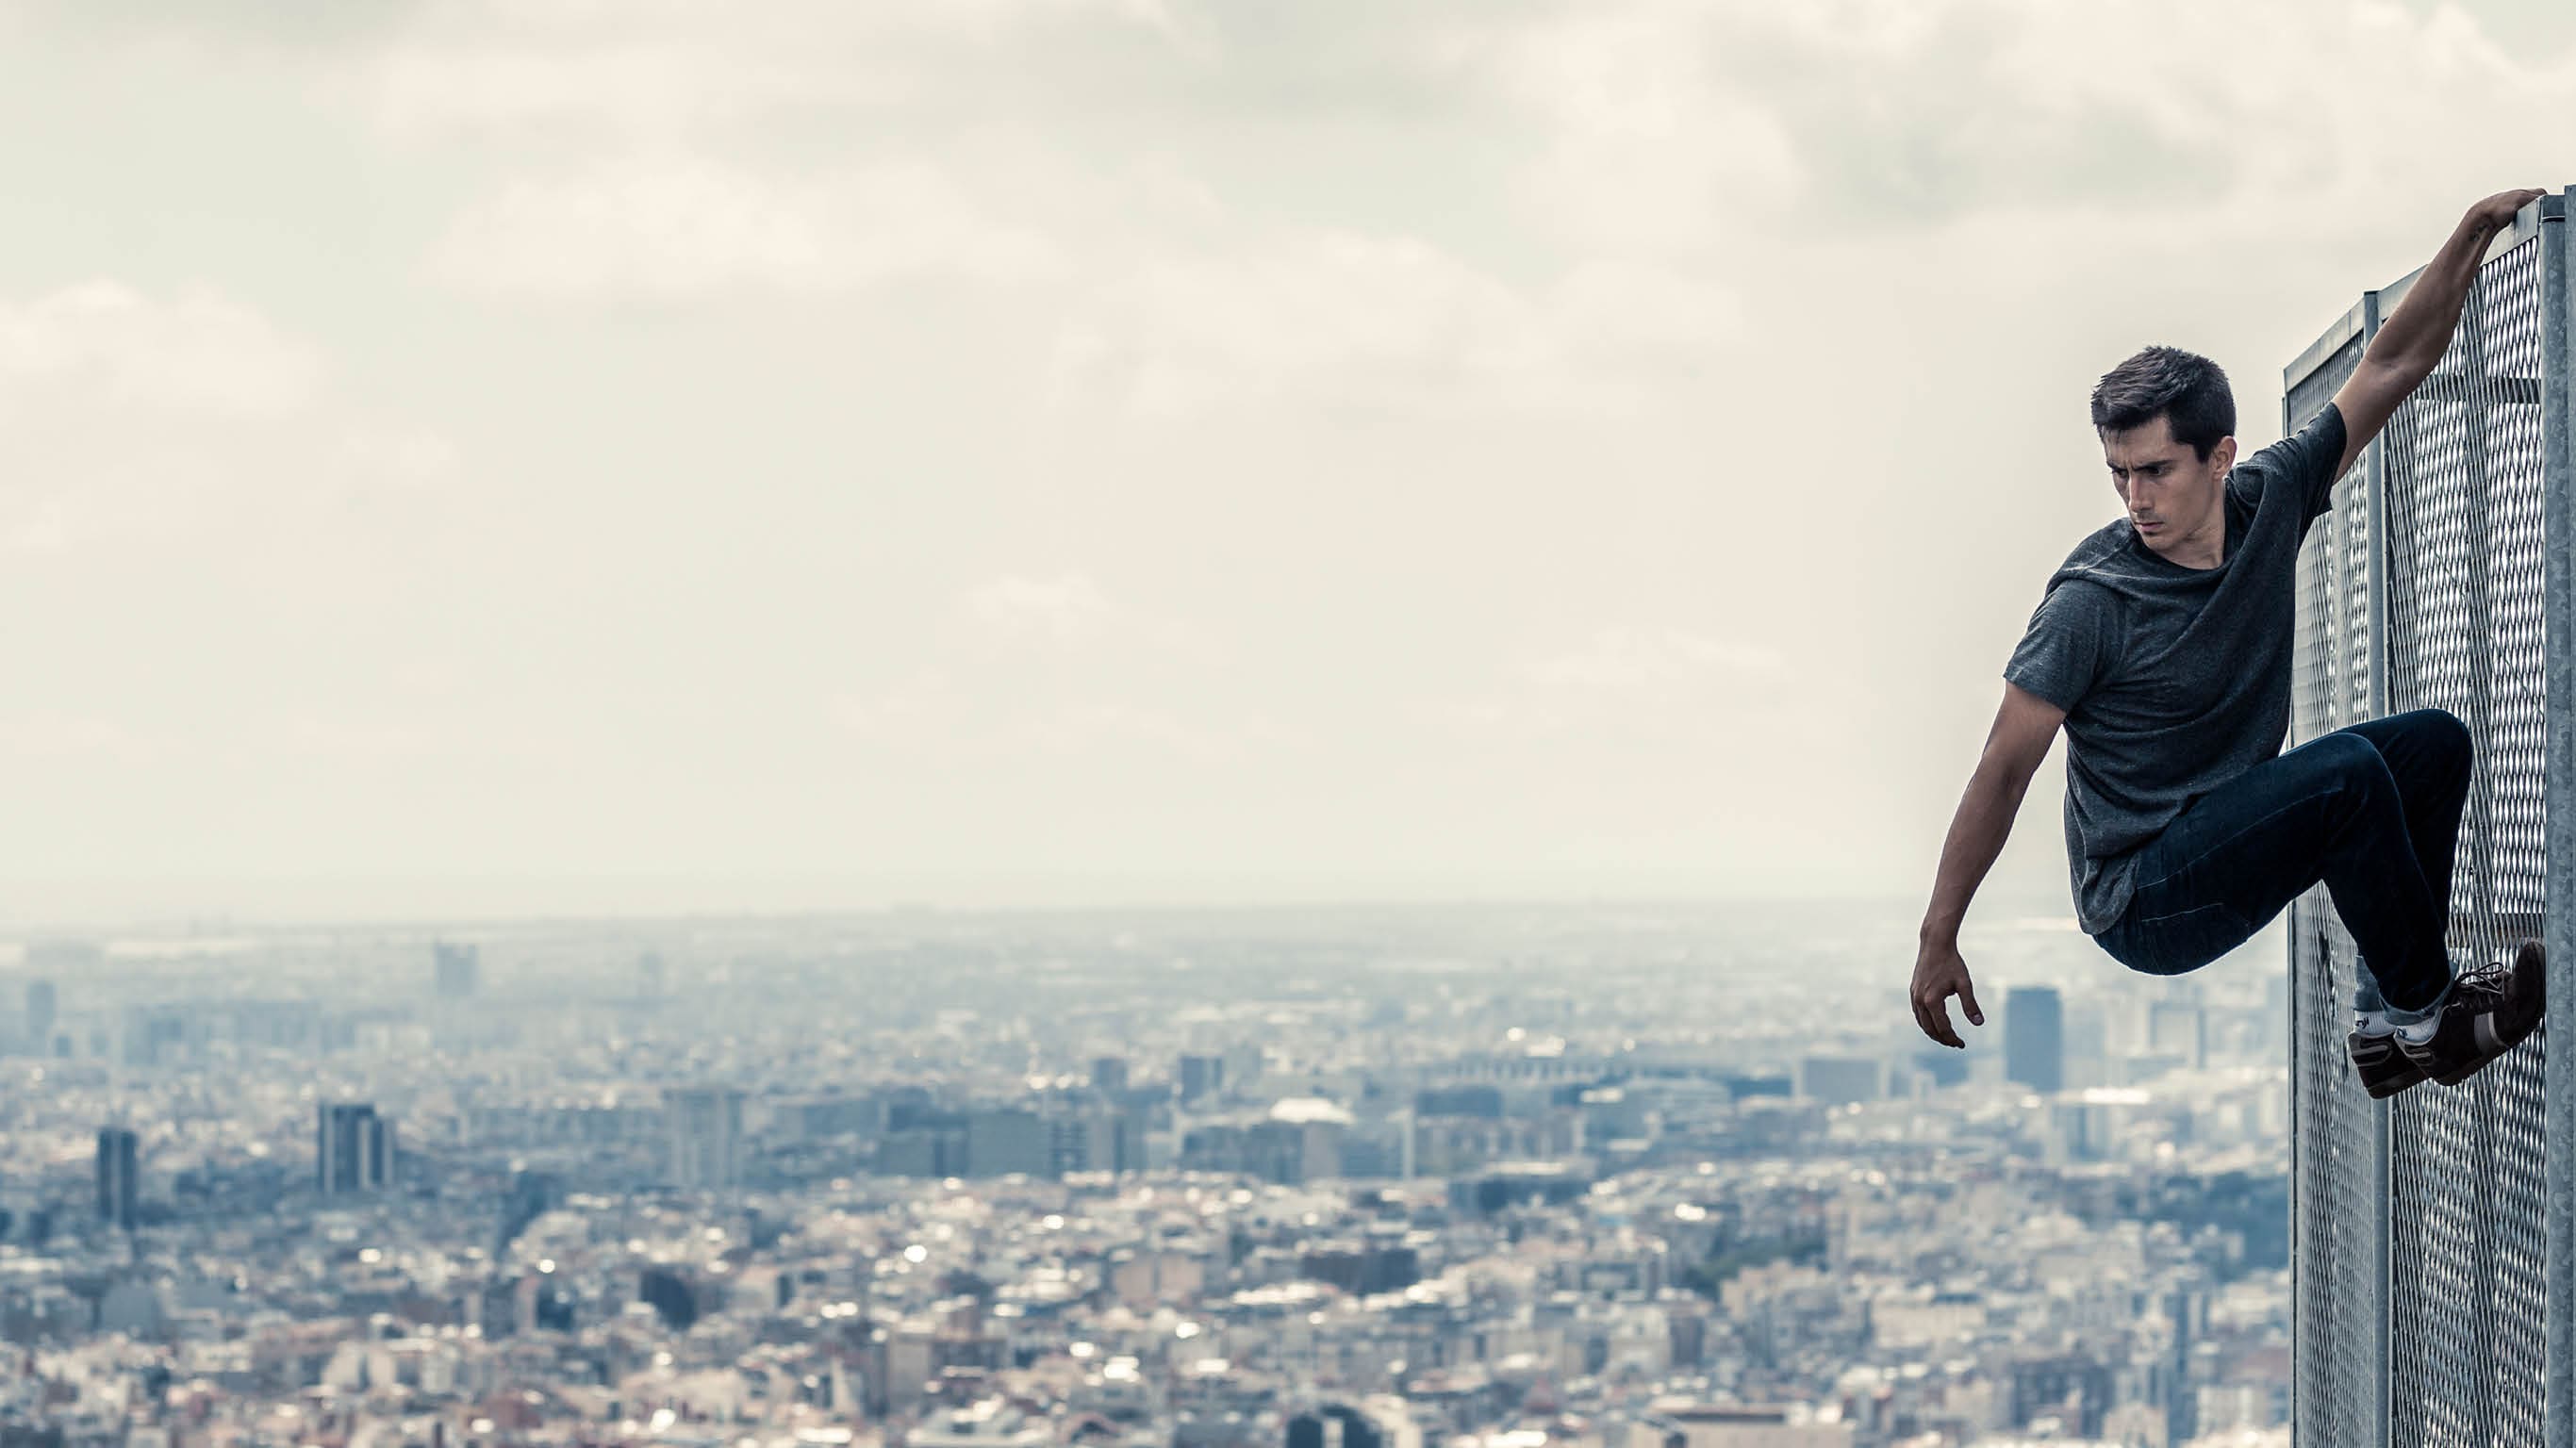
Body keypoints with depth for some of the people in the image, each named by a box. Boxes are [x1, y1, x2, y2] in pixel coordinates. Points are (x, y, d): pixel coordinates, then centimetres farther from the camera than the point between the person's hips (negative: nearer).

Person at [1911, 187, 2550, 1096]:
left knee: (2434, 743, 2)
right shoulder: (2092, 601, -19)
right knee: (2348, 772, -25)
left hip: (2232, 836, 8)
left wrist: (2474, 235, -1)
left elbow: (2394, 365, 5)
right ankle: (2427, 1012, -6)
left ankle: (2386, 1020, 2)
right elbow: (2004, 774, -16)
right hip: (2140, 903, -8)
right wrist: (1937, 941, -16)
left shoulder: (2267, 503, -2)